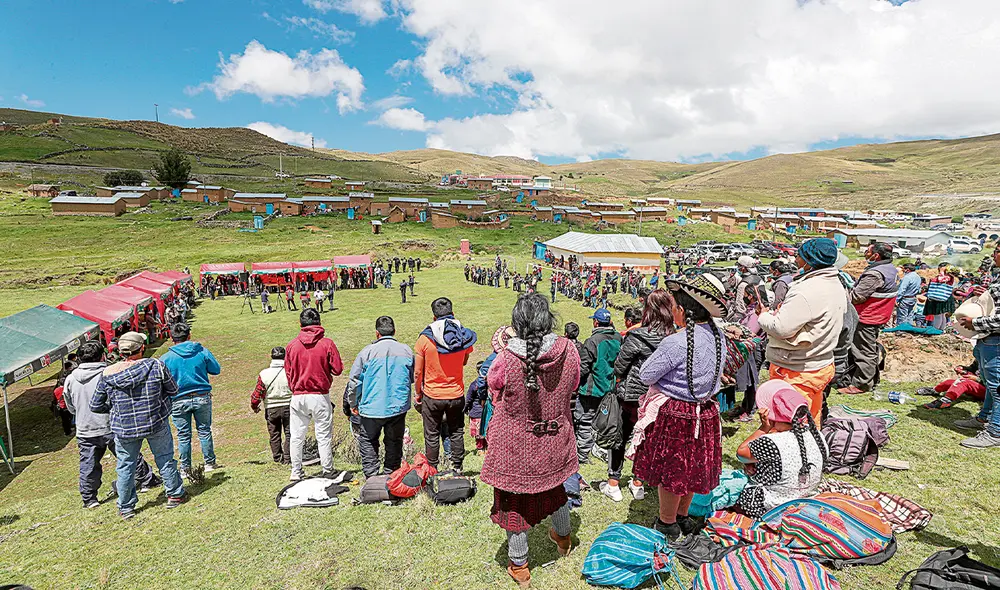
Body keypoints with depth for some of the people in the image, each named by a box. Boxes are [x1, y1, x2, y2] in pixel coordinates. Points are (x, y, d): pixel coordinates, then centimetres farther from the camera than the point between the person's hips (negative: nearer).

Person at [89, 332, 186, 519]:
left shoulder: (108, 374, -9)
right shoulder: (156, 366, -14)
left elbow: (95, 406, 0)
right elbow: (173, 390, -3)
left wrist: (113, 408, 19)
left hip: (124, 429, 1)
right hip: (157, 424, -1)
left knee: (125, 467, 17)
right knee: (165, 459, 16)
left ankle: (125, 508, 28)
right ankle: (175, 495, 27)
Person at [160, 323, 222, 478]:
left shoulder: (166, 358, -8)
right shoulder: (202, 351, -6)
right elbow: (216, 370, 3)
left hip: (179, 401, -1)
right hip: (202, 398, 1)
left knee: (183, 436, 10)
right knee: (204, 430, 14)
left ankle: (185, 469, 20)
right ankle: (210, 463, 22)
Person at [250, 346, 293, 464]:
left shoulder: (264, 374, -9)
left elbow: (257, 393, -3)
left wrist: (254, 406, 15)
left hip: (271, 409, 2)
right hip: (288, 407, -2)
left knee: (274, 434, 17)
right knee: (289, 433, 8)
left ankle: (278, 457, 25)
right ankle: (288, 458, 8)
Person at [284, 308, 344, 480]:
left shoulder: (291, 346, -1)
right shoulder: (327, 343, -8)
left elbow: (288, 372, 7)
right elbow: (338, 369, -8)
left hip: (298, 397, 2)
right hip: (320, 397, -2)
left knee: (297, 436, 13)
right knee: (324, 436, 7)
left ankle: (296, 472, 21)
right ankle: (327, 471, 13)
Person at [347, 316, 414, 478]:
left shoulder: (367, 351, -9)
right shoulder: (406, 351, -1)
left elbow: (354, 380, -3)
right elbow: (412, 379, 11)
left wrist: (353, 404, 11)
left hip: (372, 408, -2)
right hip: (398, 407, 2)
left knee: (368, 441, 15)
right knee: (394, 443, 15)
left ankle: (371, 476, 10)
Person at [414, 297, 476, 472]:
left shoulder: (425, 338, -14)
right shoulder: (464, 335, -8)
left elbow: (417, 372, -9)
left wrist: (418, 395, 4)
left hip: (432, 396, -2)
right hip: (457, 395, 2)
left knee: (432, 436, 13)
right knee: (457, 433, 16)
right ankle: (457, 469, 25)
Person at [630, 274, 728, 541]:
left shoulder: (675, 343, -28)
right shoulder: (718, 336, -5)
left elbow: (645, 375, -17)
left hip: (674, 415, -7)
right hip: (705, 412, 7)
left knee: (669, 470, 12)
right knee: (689, 466, 23)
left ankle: (667, 524, 30)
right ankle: (683, 517, 42)